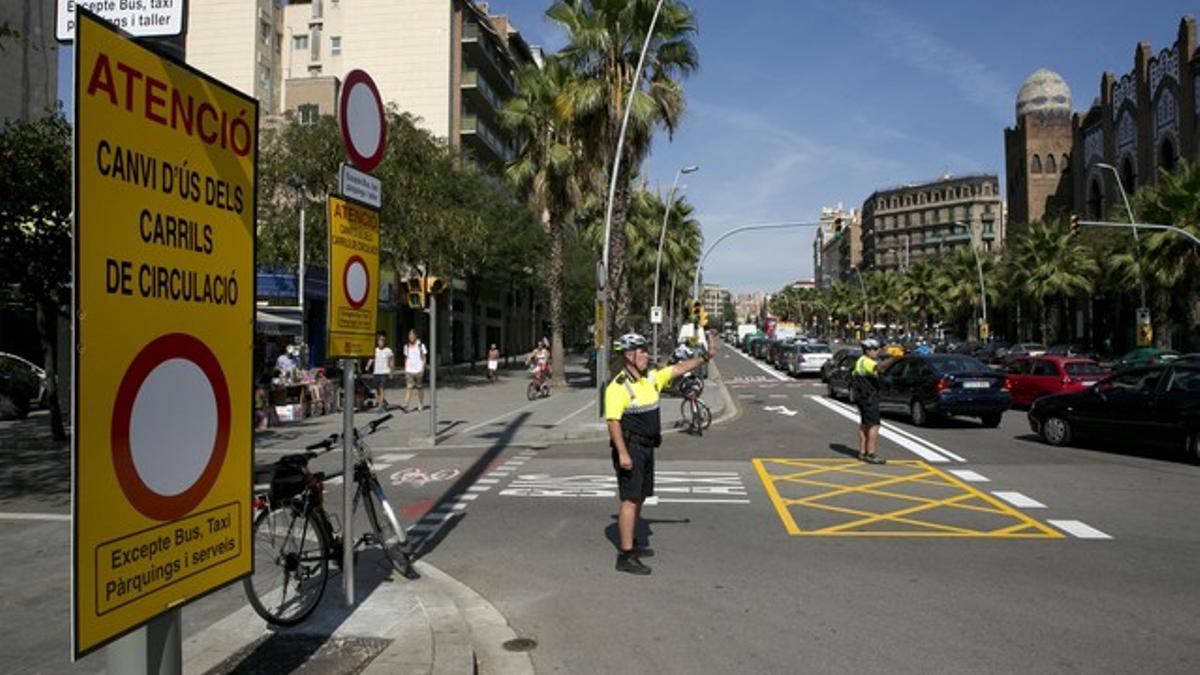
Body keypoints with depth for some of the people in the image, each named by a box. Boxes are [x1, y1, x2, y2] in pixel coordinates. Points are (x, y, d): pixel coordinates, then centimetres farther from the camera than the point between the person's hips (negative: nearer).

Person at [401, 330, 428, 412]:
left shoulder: (420, 346, 0)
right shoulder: (406, 346, 10)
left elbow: (424, 358, 2)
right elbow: (406, 358, 16)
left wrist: (422, 369, -6)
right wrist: (405, 369, 10)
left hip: (418, 370, -2)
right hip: (409, 371, 2)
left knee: (419, 387, 7)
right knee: (408, 387, -8)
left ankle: (421, 404, 22)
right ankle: (405, 405, -17)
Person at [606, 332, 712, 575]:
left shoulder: (651, 378, 9)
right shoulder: (618, 387, -16)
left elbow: (679, 368, 13)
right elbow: (613, 421, -21)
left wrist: (704, 357, 1)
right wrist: (622, 453, -26)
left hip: (647, 447, 9)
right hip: (630, 448, -9)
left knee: (639, 497, 17)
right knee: (630, 499, -9)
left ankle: (629, 544, 30)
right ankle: (625, 556, -7)